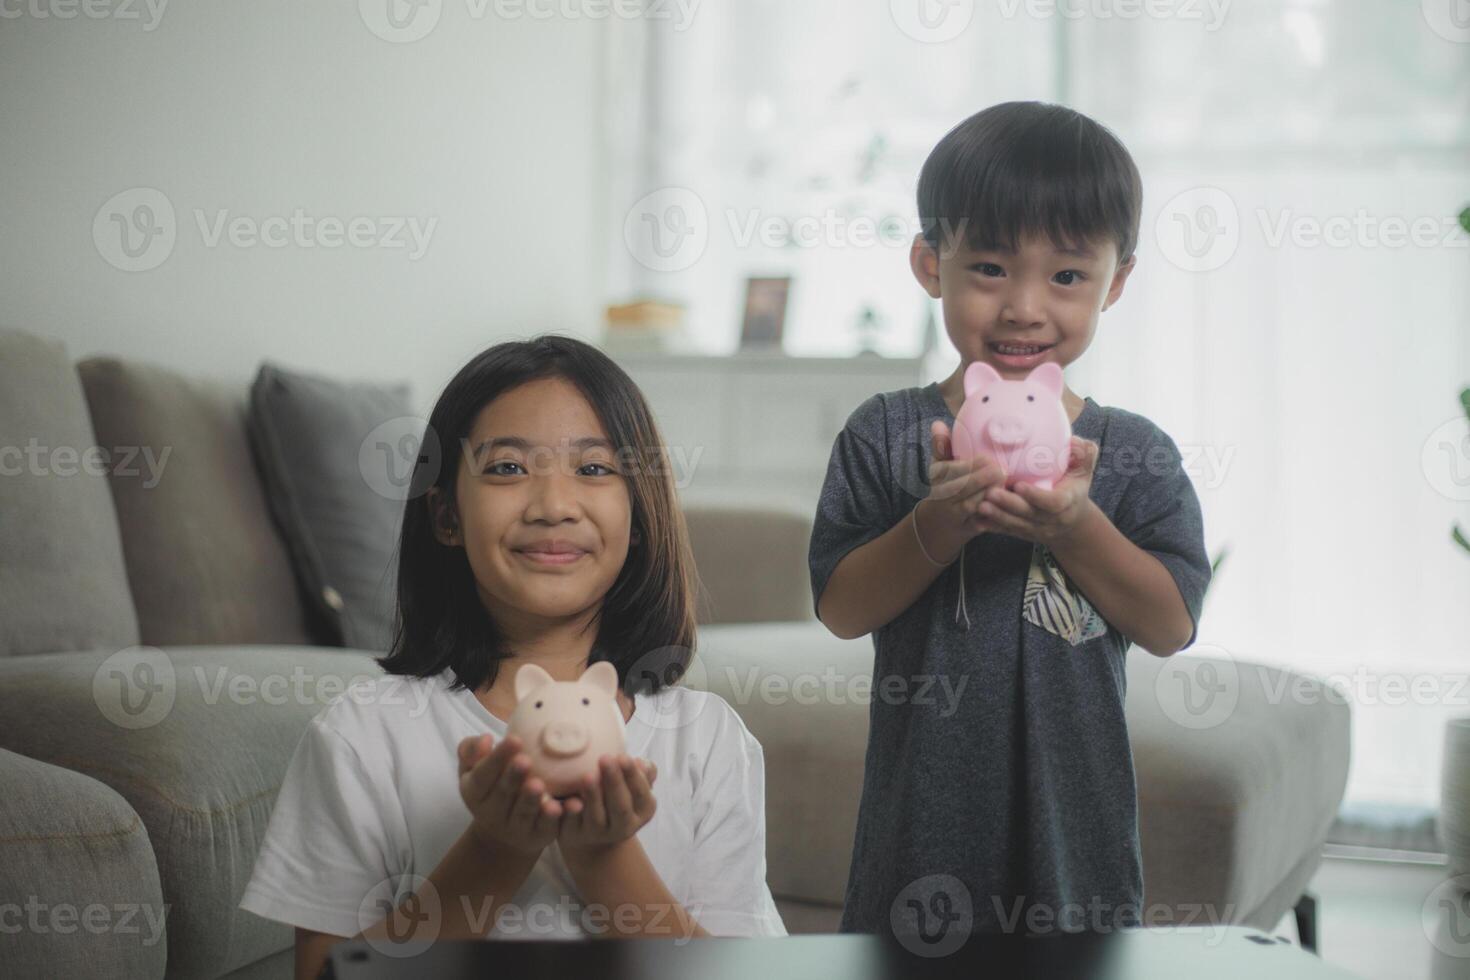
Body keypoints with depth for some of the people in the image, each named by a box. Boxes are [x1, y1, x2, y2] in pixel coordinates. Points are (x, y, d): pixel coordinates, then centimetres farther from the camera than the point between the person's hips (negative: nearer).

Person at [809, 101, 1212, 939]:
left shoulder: (1136, 455, -1)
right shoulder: (887, 435, -3)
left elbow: (1172, 626, -7)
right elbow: (840, 608, -8)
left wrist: (1076, 528, -22)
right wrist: (935, 527, -24)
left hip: (1074, 810, 1)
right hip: (926, 801, -1)